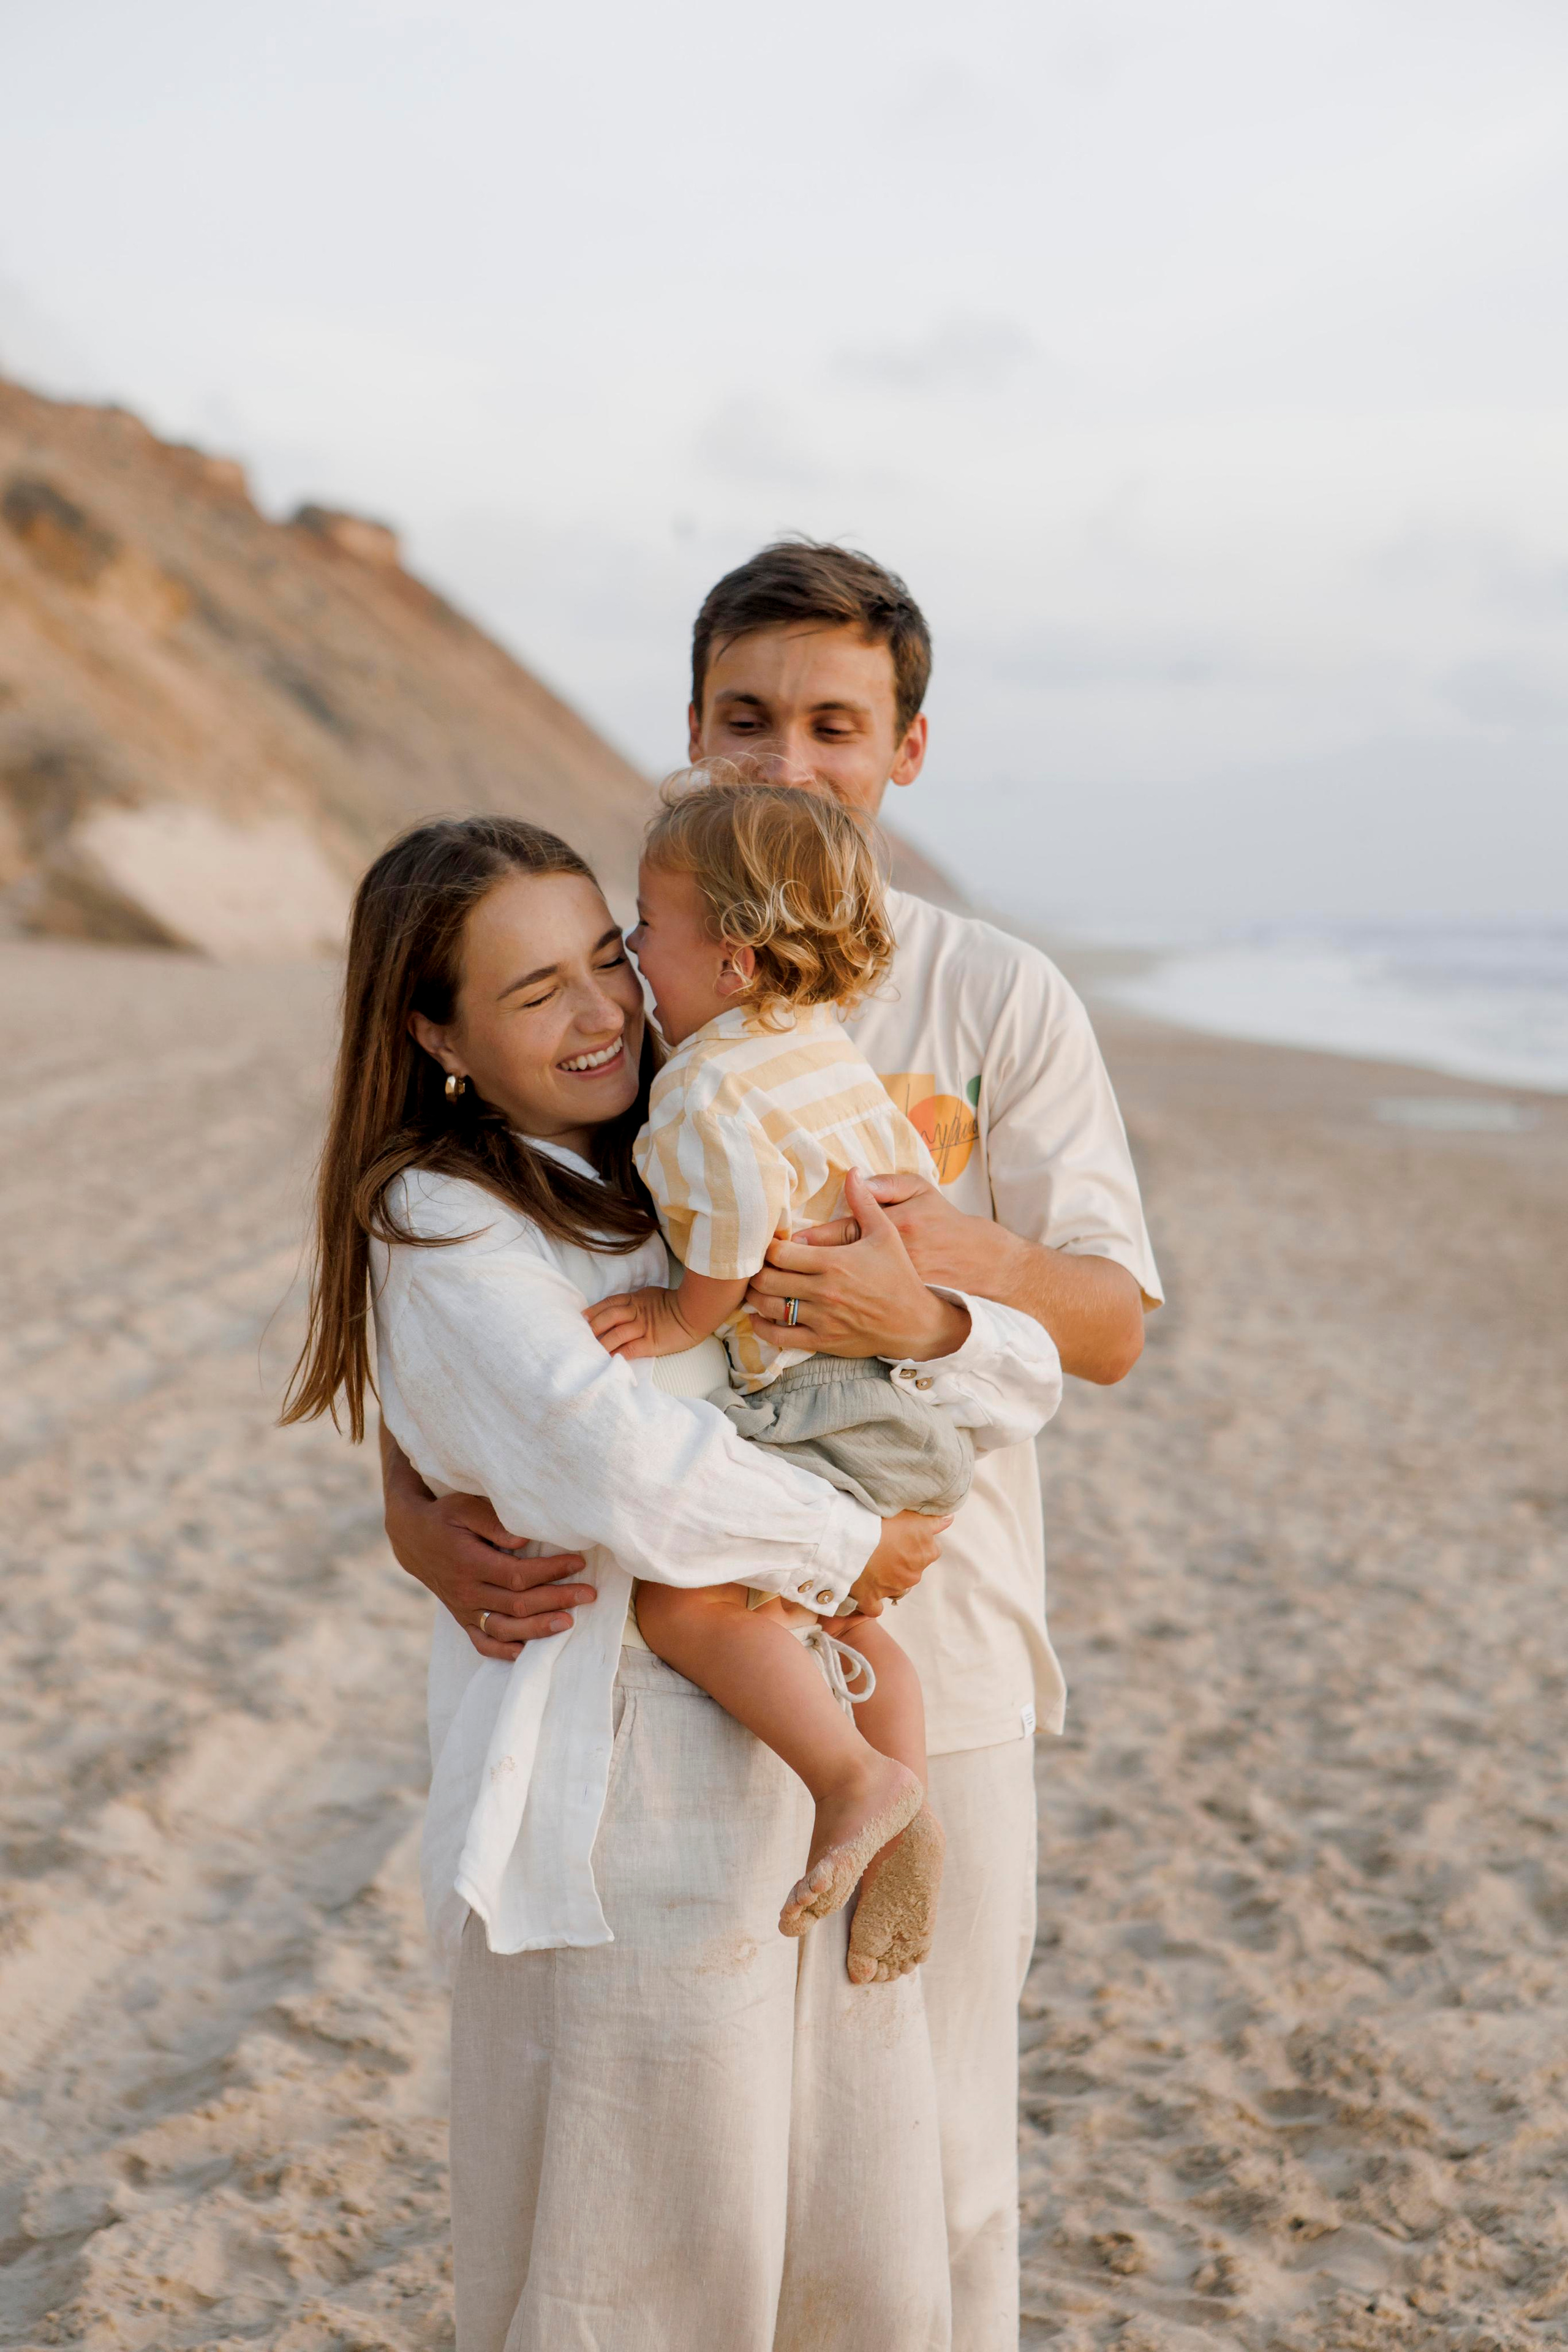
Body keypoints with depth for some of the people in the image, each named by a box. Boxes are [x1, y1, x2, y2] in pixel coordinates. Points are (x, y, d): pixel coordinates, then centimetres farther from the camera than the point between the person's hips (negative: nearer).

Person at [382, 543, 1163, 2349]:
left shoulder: (1001, 1001, -2)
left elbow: (1111, 1324, -6)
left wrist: (963, 1271, -28)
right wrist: (417, 1508, -17)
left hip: (932, 1663, -1)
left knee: (932, 2160, 10)